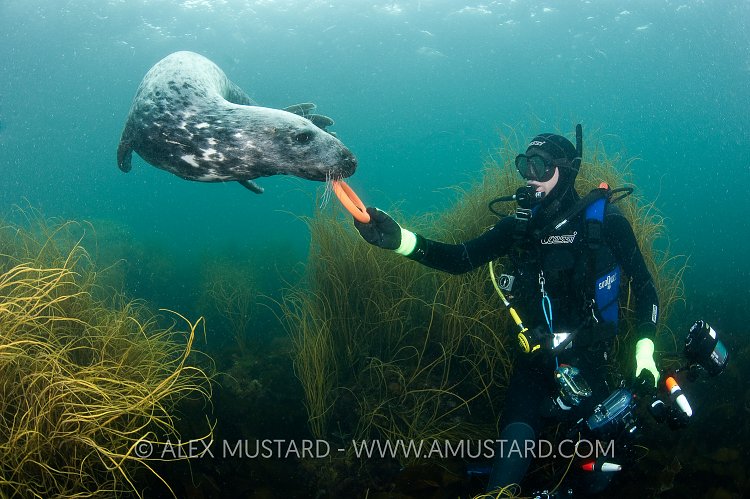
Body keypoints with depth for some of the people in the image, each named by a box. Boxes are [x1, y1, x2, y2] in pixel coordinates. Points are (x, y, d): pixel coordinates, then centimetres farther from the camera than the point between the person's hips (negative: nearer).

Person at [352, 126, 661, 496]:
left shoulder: (604, 222, -6)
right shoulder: (519, 225, 1)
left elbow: (644, 287, 1)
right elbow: (460, 259, -9)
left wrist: (644, 351, -9)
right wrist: (400, 240, -23)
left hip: (588, 364, -1)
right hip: (535, 364, 2)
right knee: (514, 443, -16)